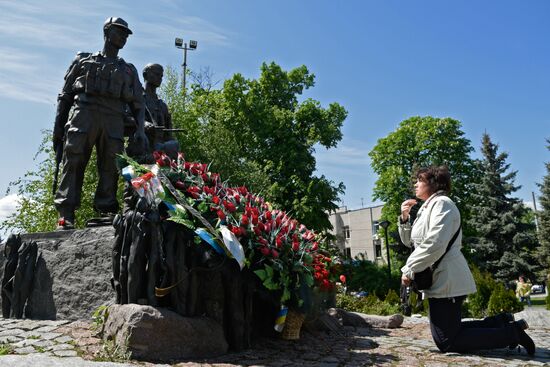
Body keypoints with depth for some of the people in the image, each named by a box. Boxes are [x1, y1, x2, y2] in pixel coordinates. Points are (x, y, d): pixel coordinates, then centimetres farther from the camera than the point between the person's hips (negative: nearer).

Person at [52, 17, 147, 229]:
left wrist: (140, 129, -1)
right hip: (83, 114, -1)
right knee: (73, 163, -11)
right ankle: (66, 215, -15)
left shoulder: (129, 70, 27)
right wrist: (57, 128, 6)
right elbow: (65, 95, 16)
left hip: (114, 121, 2)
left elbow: (137, 104, 17)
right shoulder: (84, 60, 22)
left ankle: (107, 211, -8)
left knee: (110, 168, -9)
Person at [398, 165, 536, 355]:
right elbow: (410, 241, 23)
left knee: (446, 342, -6)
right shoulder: (427, 208, 18)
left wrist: (409, 270, -17)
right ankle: (501, 322, 20)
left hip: (446, 281, -10)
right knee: (447, 331, 16)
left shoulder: (442, 203, -12)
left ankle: (513, 331, 0)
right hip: (440, 281, 10)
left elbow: (434, 245, -24)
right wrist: (404, 218, 7)